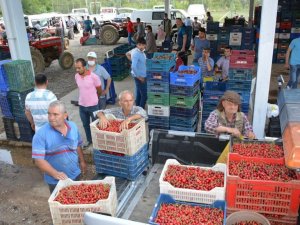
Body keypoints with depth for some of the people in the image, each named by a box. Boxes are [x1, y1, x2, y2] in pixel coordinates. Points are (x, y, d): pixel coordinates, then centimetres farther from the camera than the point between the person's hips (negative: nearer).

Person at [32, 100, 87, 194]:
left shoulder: (73, 127, -6)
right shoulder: (41, 134, -21)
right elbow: (38, 159, -24)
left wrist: (82, 161, 16)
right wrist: (55, 173, -33)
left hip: (75, 175, 4)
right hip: (55, 181, -4)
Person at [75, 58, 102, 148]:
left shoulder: (93, 77, -20)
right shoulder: (76, 76, -4)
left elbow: (99, 91, -5)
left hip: (93, 105, -5)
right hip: (81, 105, 5)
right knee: (85, 125, 19)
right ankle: (89, 140, 39)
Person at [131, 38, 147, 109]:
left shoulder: (140, 51, 6)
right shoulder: (136, 53, -23)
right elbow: (133, 67, -30)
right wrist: (139, 77, -23)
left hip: (142, 76, 10)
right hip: (140, 77, -10)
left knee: (139, 93, 19)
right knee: (144, 95, -5)